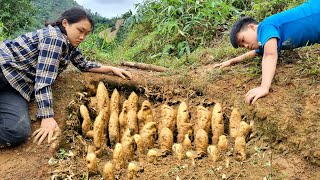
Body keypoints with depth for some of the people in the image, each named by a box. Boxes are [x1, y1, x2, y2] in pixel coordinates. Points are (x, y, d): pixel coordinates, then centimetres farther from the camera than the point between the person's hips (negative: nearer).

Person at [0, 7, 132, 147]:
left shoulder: (70, 45, 8)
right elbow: (43, 80, -26)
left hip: (17, 85, 7)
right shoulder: (54, 38, -20)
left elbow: (84, 65, 27)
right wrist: (47, 117, -30)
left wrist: (112, 69, 19)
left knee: (19, 131, -21)